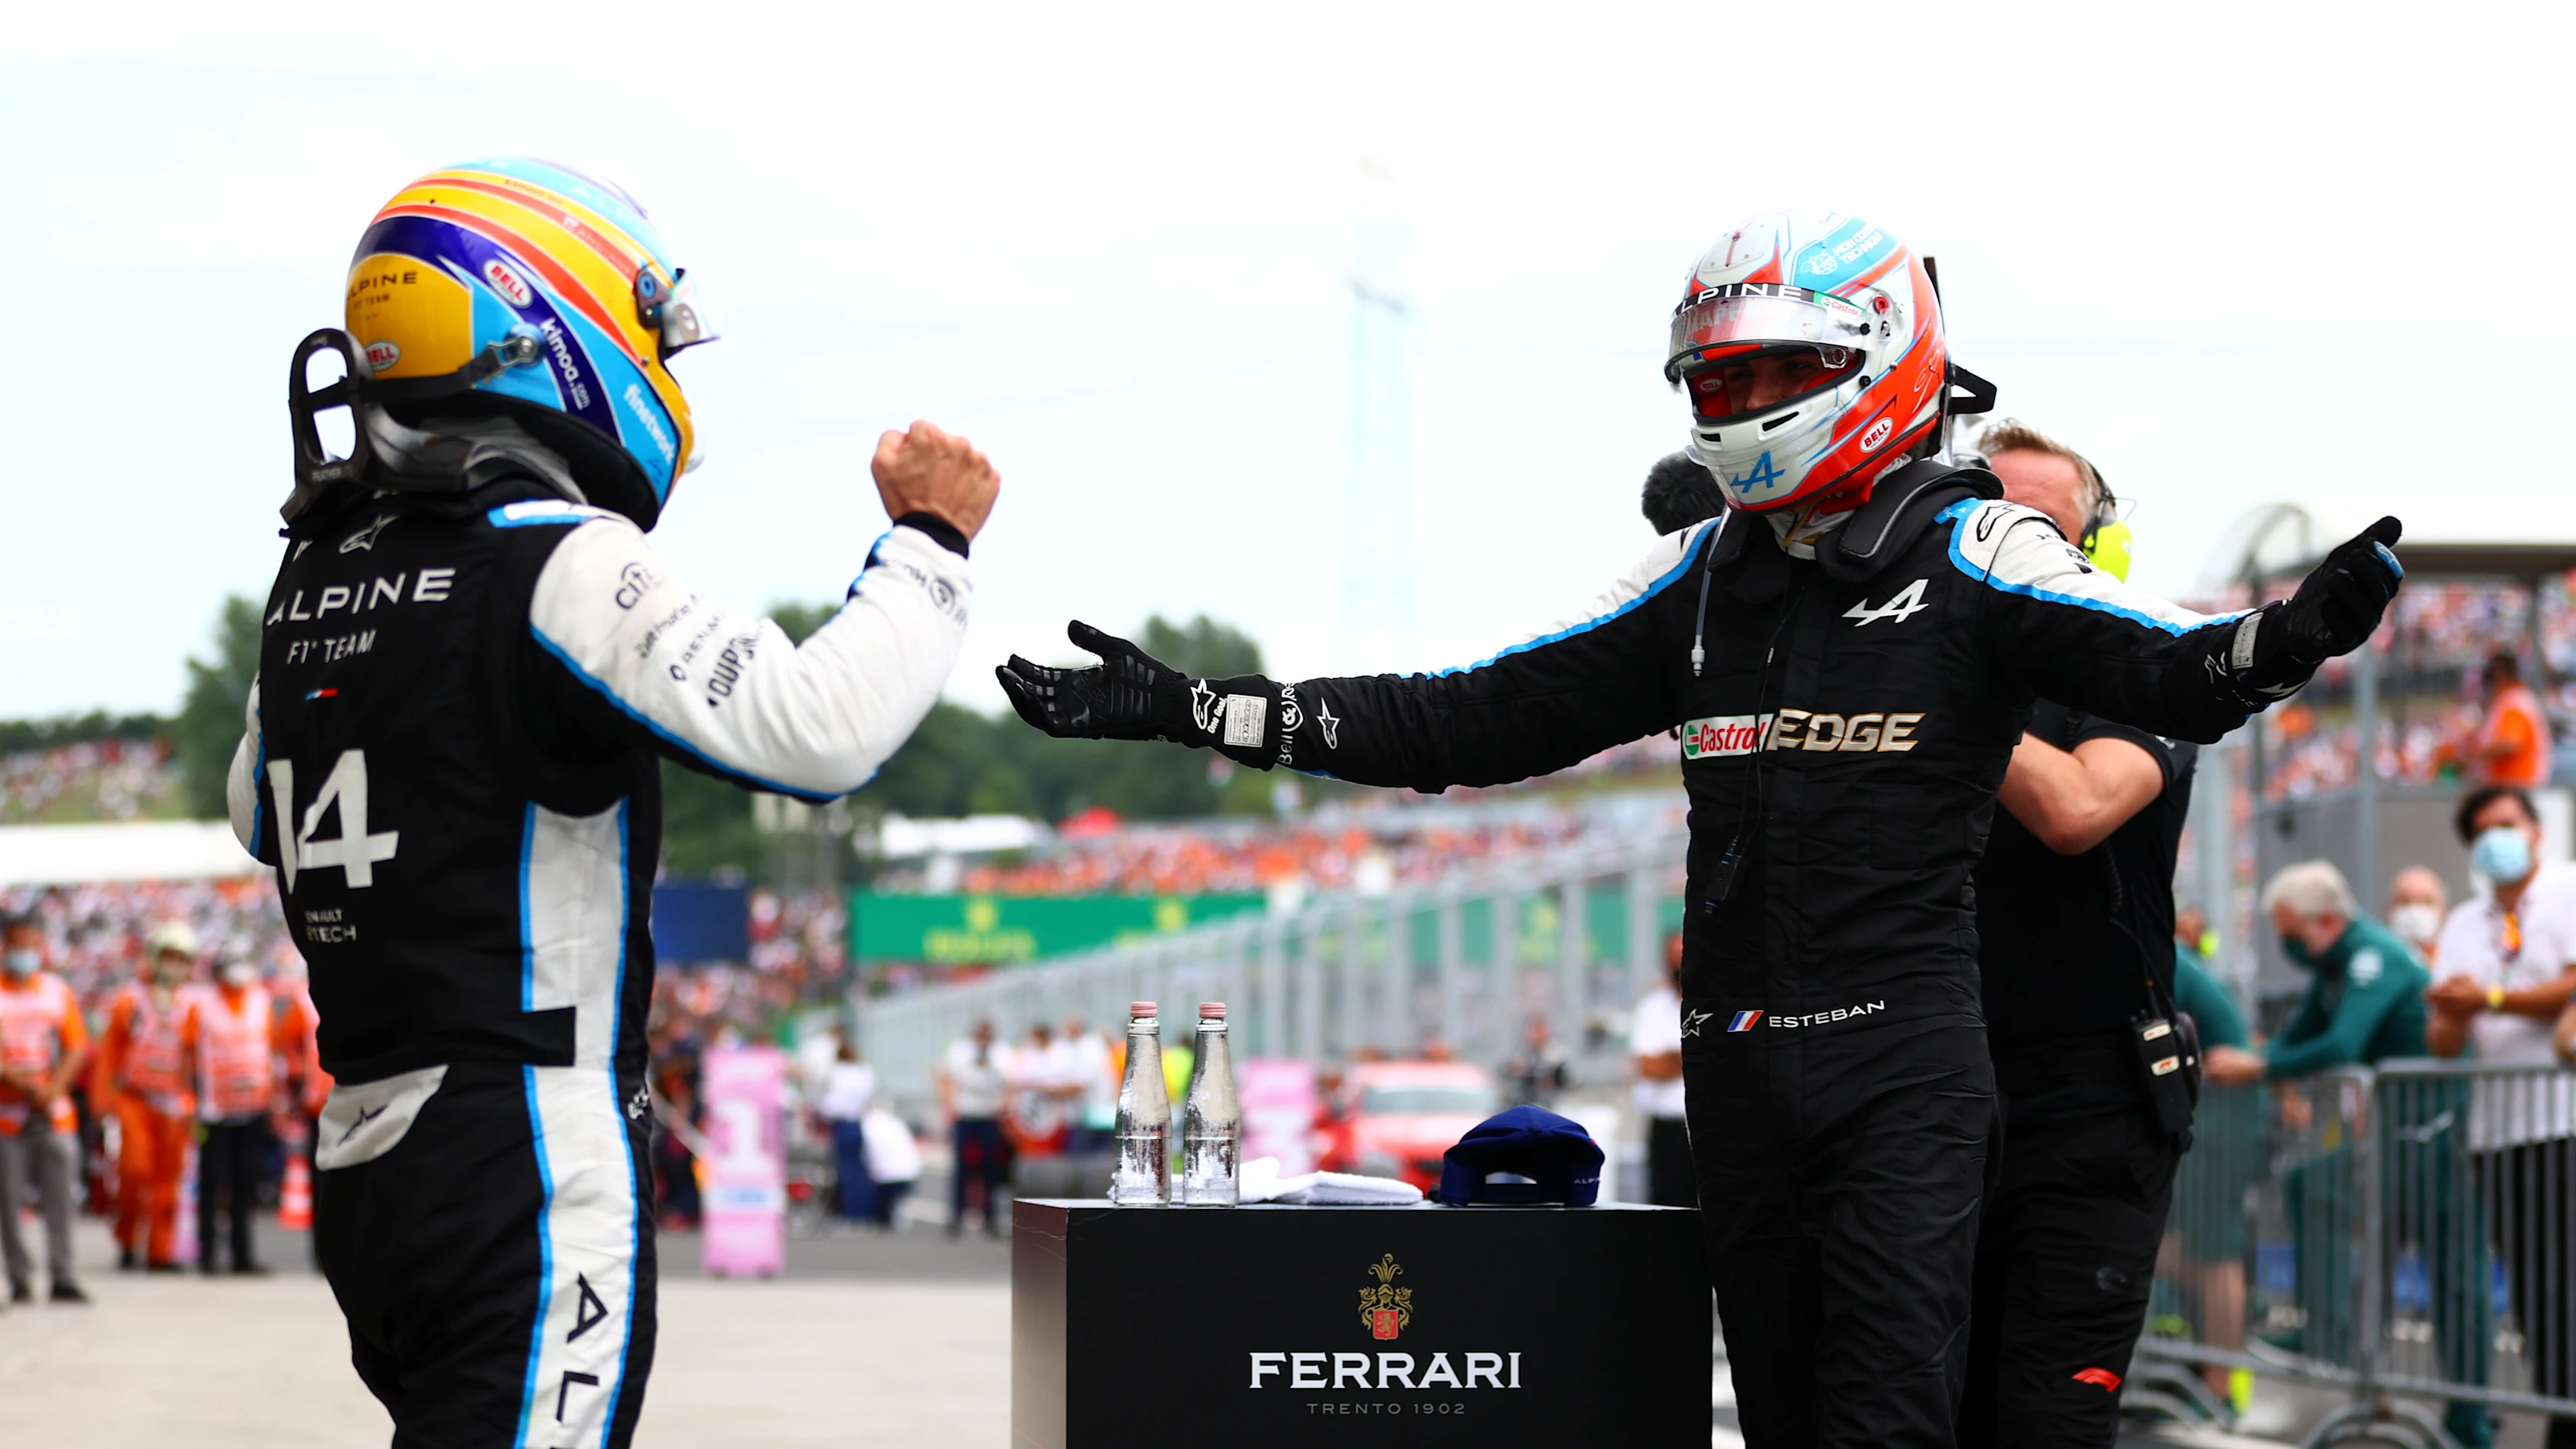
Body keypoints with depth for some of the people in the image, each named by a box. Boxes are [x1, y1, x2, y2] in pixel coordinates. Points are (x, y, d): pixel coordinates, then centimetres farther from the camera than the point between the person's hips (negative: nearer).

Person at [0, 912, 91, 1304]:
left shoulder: (58, 992, 10)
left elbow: (79, 1047, 6)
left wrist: (55, 1088, -9)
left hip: (54, 1114, 2)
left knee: (59, 1198, -2)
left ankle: (62, 1278, -1)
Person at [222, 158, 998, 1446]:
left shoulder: (317, 572, 12)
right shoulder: (556, 565, -14)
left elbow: (264, 817, 28)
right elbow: (817, 731, -19)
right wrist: (927, 542, -6)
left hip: (365, 1155, 9)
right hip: (522, 1173, -9)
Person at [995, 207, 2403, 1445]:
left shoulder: (1968, 552, -3)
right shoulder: (1702, 573, 12)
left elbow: (2167, 671, -18)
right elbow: (1471, 721, 13)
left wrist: (2297, 630, -43)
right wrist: (1182, 706, 8)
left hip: (1903, 1056, -6)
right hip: (1735, 1057, 6)